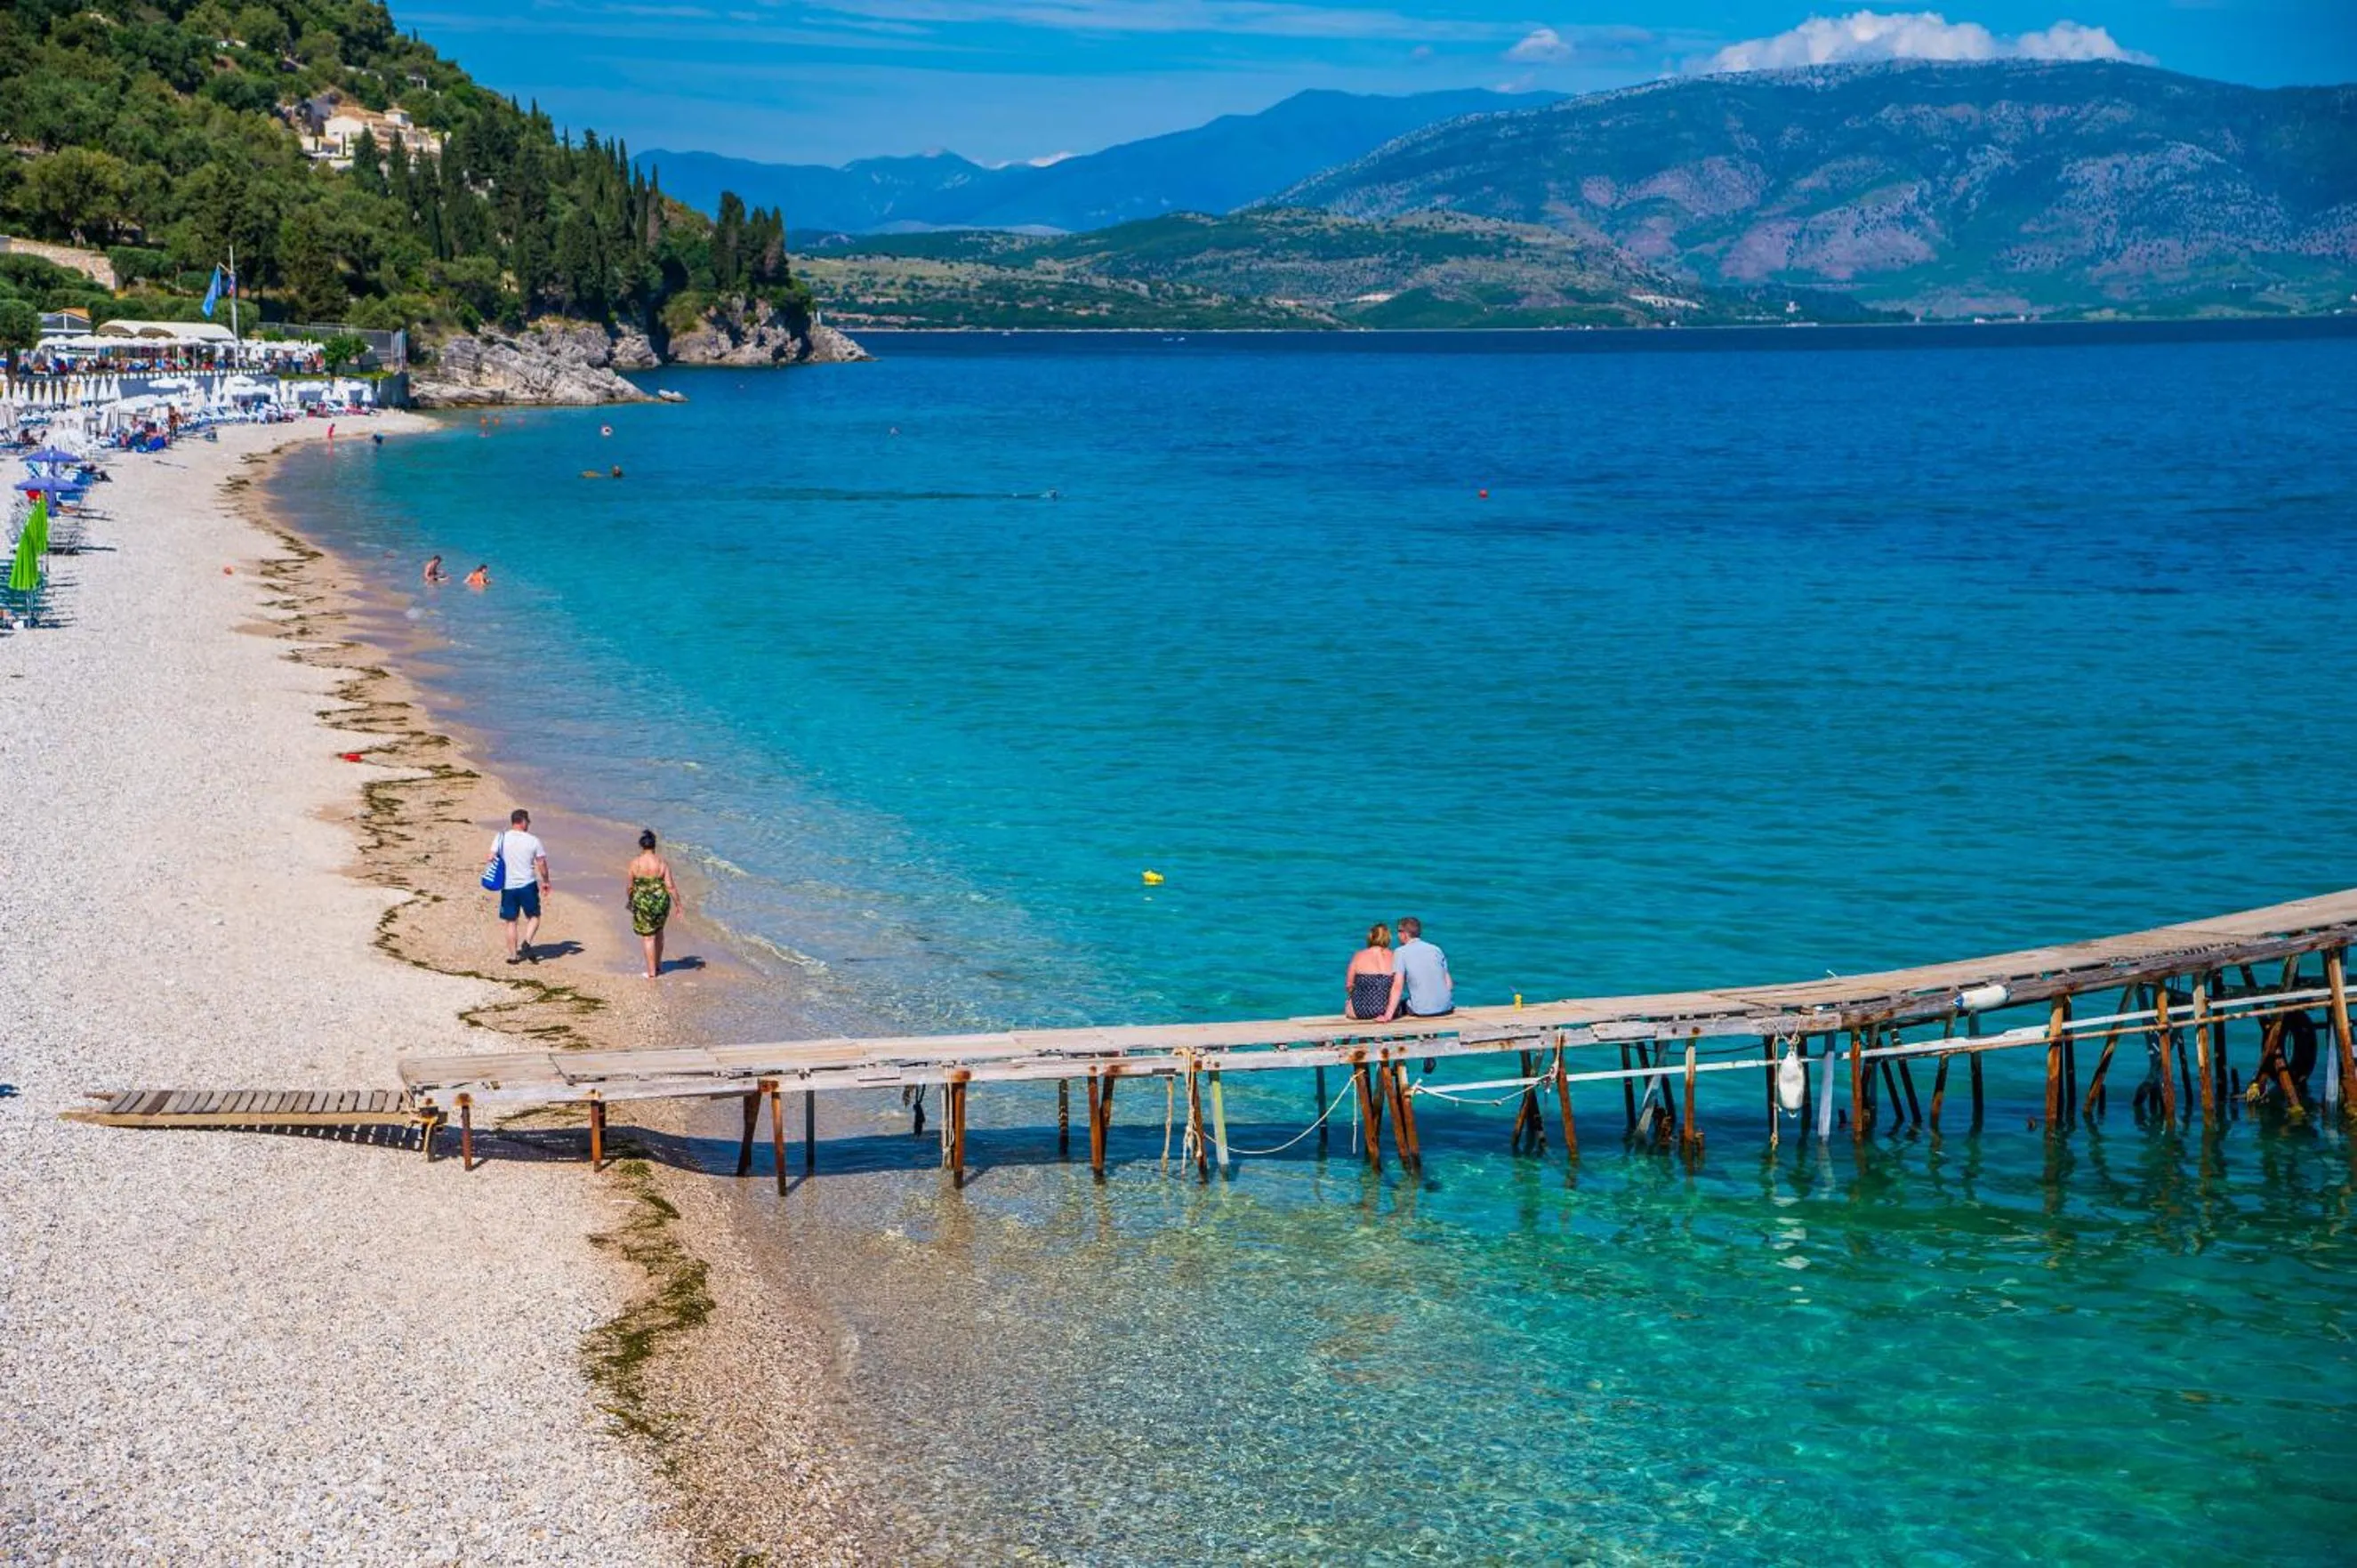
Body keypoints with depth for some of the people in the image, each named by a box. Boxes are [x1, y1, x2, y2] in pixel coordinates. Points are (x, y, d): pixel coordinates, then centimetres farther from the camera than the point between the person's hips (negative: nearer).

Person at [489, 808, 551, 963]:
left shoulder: (501, 839, -2)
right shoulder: (533, 841, -6)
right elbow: (541, 864, -2)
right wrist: (545, 881, 13)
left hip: (508, 886, 2)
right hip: (528, 885, -2)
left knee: (511, 922, 11)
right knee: (534, 917, 15)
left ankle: (513, 955, 11)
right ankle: (526, 943, -8)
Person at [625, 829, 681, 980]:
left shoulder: (635, 864, -10)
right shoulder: (663, 863, -7)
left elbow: (629, 886, -2)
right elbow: (670, 886, -9)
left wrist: (630, 900, 18)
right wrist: (678, 905, 0)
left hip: (643, 904, -2)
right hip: (661, 902, 2)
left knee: (648, 936, 7)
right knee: (658, 931, 25)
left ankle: (652, 971, 8)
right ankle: (658, 965, 34)